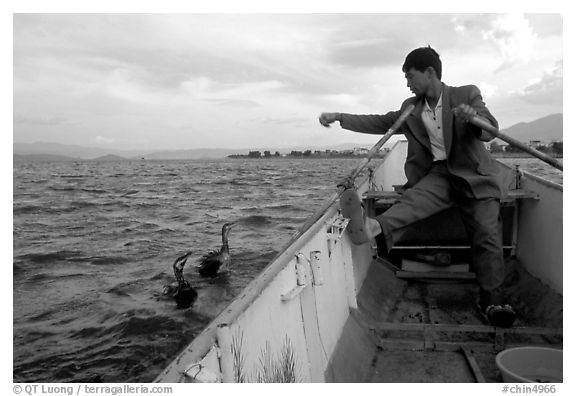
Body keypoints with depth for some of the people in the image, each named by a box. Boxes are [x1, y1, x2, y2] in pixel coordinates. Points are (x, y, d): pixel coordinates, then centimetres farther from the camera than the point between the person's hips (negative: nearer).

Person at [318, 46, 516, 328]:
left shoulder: (467, 95, 3)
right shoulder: (411, 108, 14)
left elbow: (489, 132, -6)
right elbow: (380, 123, 17)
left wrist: (474, 116, -30)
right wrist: (340, 118, 9)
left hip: (472, 174, -1)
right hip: (437, 173, 2)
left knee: (487, 230, -21)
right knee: (414, 198, -32)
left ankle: (491, 299, -19)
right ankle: (375, 228, -59)